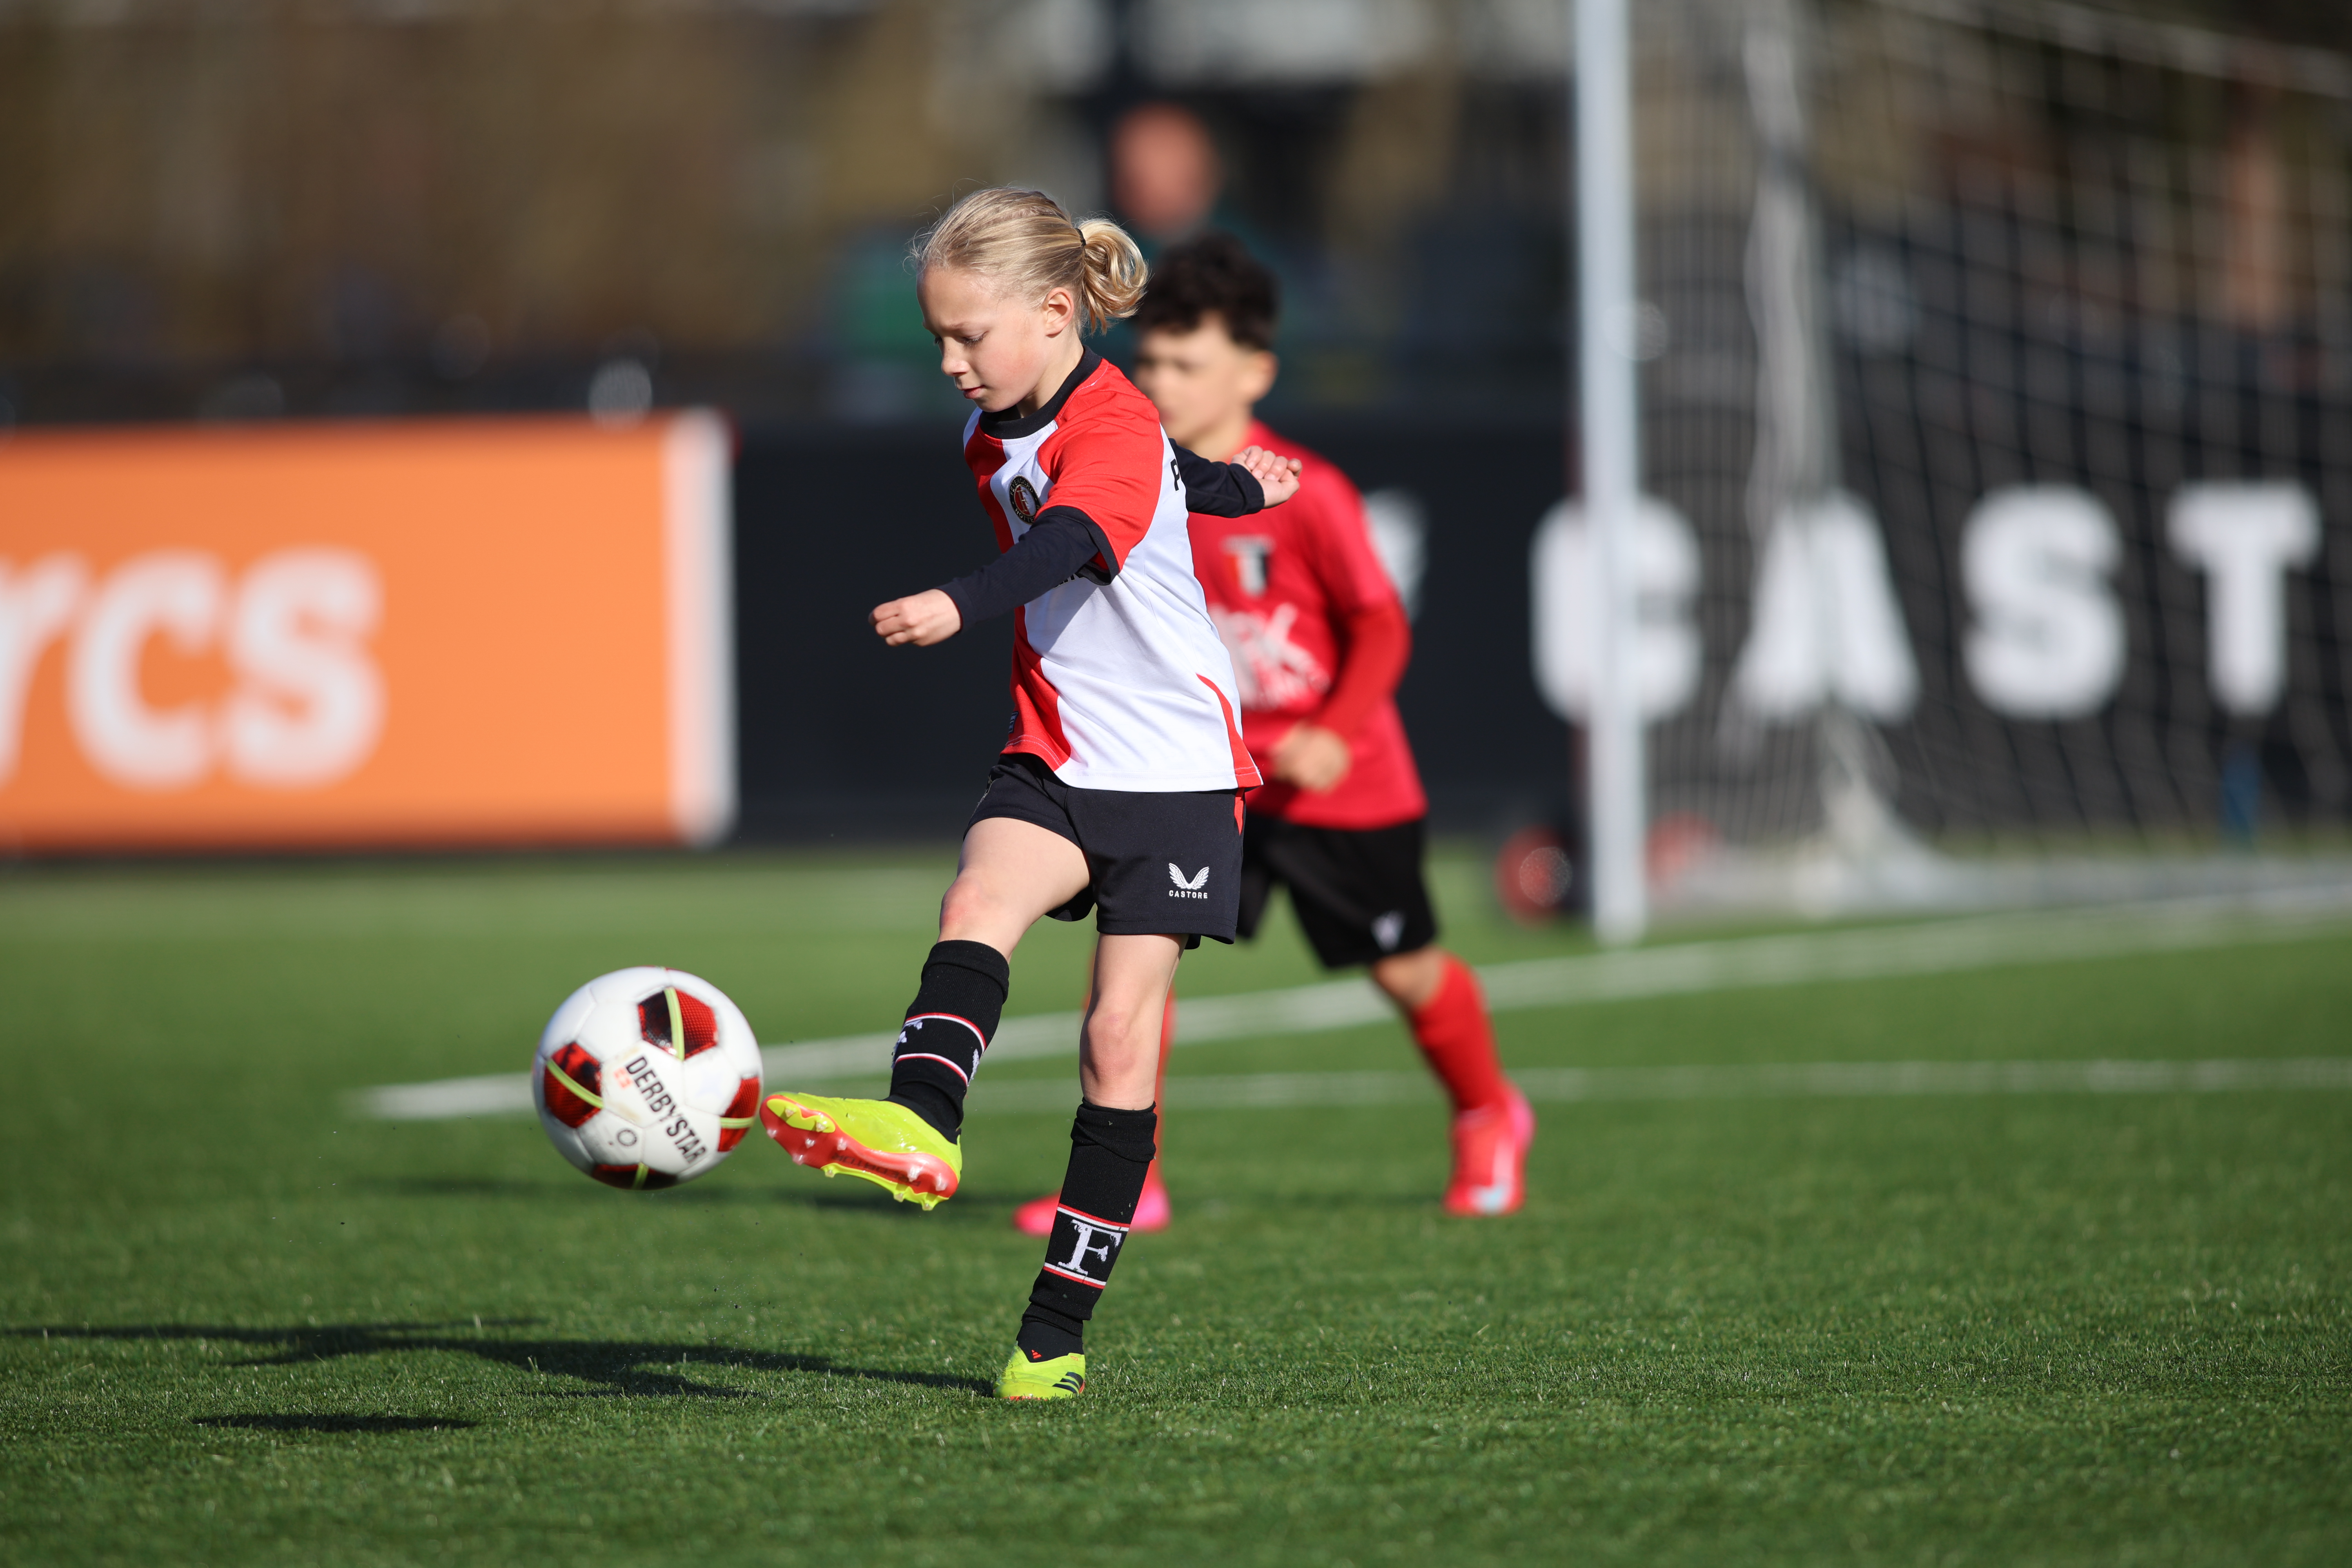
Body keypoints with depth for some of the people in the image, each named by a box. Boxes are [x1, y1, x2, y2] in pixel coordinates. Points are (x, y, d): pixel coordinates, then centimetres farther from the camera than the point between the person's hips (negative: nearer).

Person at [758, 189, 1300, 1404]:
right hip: (1056, 758, 6)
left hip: (1174, 765, -6)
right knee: (978, 900, -25)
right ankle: (919, 1129, -51)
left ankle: (1059, 1331, -2)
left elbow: (1068, 541, -41)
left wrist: (957, 607, -61)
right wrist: (1228, 484, 49)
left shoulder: (1115, 429, -19)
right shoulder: (995, 436, 7)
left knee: (1120, 1038, -5)